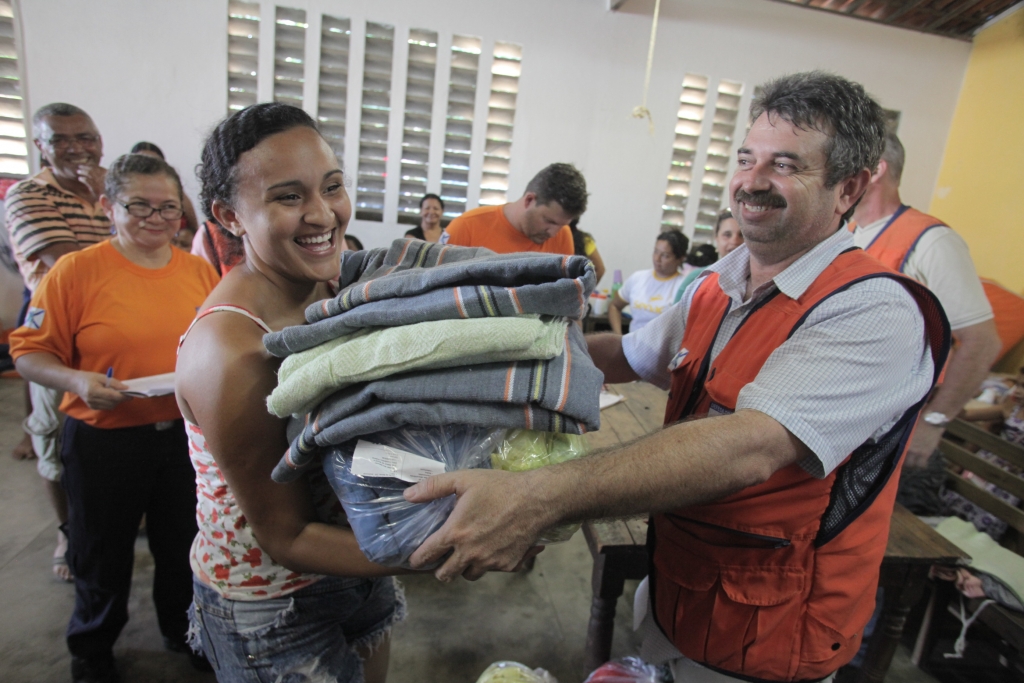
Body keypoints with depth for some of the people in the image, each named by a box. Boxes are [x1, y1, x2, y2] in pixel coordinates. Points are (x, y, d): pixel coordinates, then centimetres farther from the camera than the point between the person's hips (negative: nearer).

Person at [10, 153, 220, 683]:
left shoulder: (199, 271, 0)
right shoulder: (76, 271, -10)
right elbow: (29, 352, -7)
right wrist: (77, 381, -24)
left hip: (186, 434, 3)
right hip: (105, 440, -2)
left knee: (183, 547, 20)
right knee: (103, 557, 19)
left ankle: (183, 630, 46)